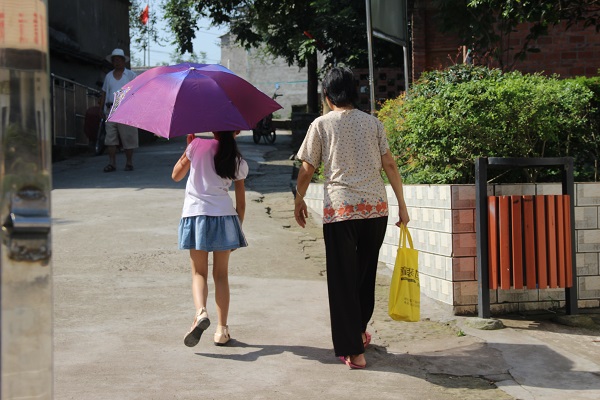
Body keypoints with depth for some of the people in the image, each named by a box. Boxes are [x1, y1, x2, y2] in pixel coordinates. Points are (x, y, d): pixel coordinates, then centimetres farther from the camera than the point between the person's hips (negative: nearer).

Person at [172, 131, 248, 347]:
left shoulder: (198, 145, -2)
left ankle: (201, 313, -20)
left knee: (199, 272, 7)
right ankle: (222, 329, 9)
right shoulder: (238, 162, 4)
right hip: (224, 216, 1)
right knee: (221, 274, 11)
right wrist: (238, 227, 19)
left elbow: (176, 175, 10)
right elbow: (241, 202, 7)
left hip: (195, 214, -1)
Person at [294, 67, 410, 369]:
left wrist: (299, 200, 19)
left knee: (342, 278, 3)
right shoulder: (373, 122, 9)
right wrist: (402, 204, 11)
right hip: (376, 206, 3)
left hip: (340, 208, -3)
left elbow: (307, 169, 4)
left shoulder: (321, 124, 3)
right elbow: (389, 165, 6)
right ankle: (359, 331, 36)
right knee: (365, 272, 20)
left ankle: (353, 351, 3)